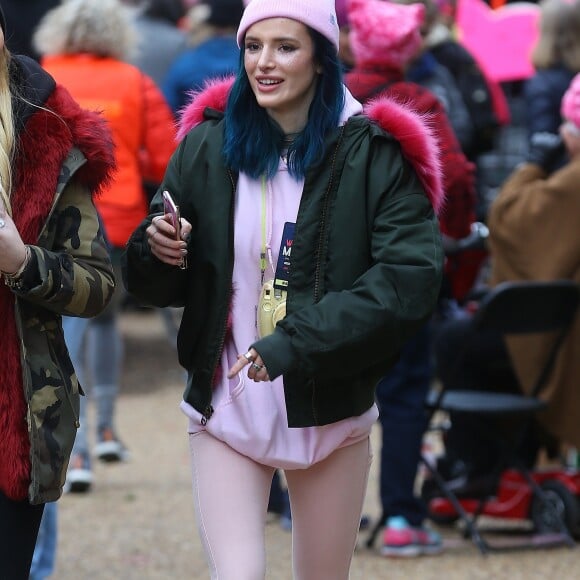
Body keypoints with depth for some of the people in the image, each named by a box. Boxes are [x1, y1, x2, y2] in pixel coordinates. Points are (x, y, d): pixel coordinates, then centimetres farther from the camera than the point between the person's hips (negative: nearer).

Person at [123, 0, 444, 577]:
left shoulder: (373, 155, -7)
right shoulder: (207, 146, 1)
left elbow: (410, 280, -17)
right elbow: (159, 284, 10)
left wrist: (297, 345, -25)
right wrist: (156, 253, -15)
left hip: (330, 414, -1)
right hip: (226, 409, 1)